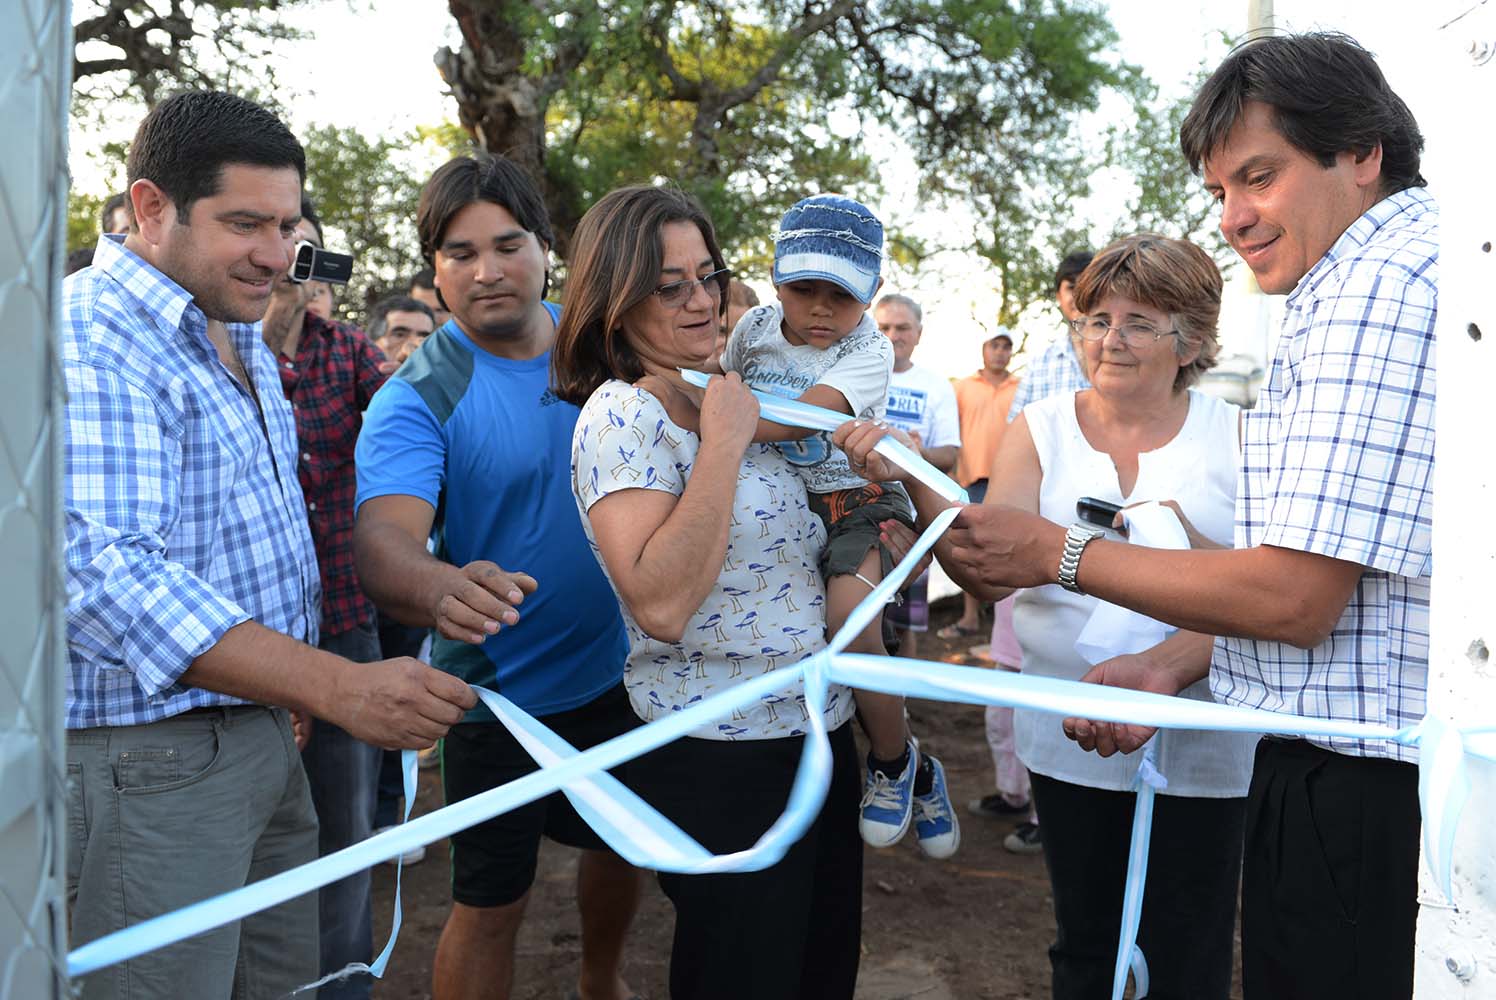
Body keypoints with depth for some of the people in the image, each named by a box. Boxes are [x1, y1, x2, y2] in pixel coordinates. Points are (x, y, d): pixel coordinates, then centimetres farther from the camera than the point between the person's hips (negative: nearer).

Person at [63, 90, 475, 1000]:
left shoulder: (245, 342, 15)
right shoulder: (91, 339, -17)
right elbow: (110, 570, -29)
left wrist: (298, 690, 14)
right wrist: (339, 687, -35)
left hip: (263, 733, 9)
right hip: (150, 756, -9)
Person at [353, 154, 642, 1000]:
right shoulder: (417, 398, -19)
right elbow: (384, 539, -34)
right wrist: (443, 590, -57)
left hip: (619, 667, 5)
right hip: (501, 693, -5)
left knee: (626, 843, 25)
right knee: (493, 904, 6)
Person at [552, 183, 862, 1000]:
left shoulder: (725, 401, 9)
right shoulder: (620, 416, -15)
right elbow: (660, 604, -28)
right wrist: (722, 438, -23)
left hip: (819, 732, 8)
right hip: (721, 760, -8)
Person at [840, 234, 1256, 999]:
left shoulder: (1237, 438, -3)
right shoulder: (1041, 431, 2)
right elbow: (988, 573, -8)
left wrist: (1157, 665, -29)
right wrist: (913, 483, -24)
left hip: (1201, 750, -1)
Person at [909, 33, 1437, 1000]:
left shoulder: (1384, 287, -18)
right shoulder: (1371, 285, 17)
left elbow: (1295, 597, -23)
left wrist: (1059, 554, -12)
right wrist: (1173, 671, 11)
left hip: (1365, 797, -10)